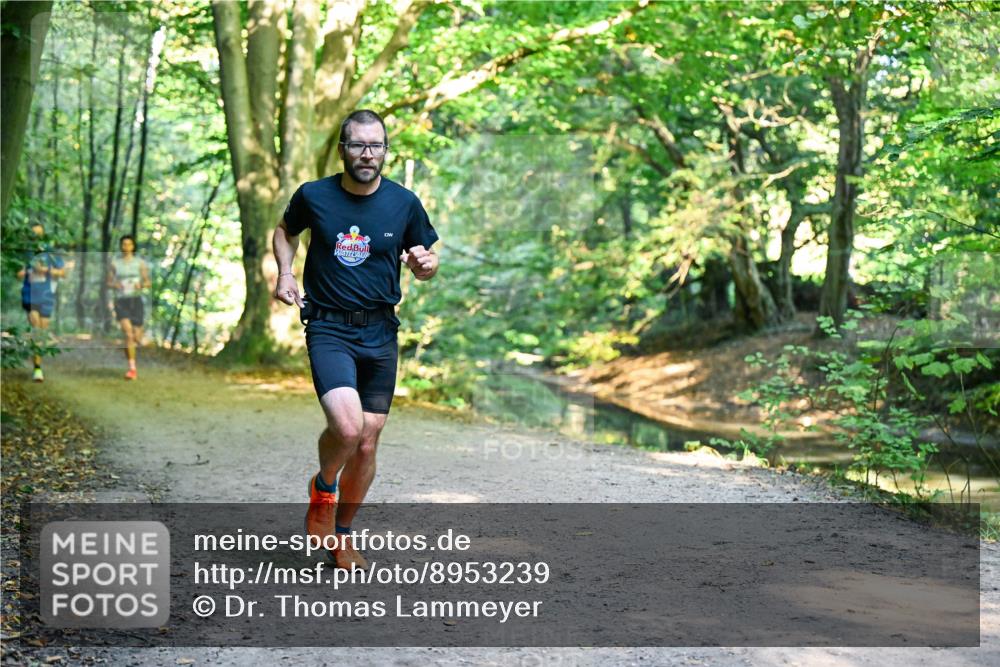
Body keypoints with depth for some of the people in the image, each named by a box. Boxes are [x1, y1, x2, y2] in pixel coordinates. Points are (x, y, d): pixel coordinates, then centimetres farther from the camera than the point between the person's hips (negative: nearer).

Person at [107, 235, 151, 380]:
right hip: (121, 301, -1)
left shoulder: (140, 263, 5)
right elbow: (109, 282, 12)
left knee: (137, 338, 2)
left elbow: (149, 283, 6)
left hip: (136, 300, 1)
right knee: (128, 334, -20)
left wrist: (141, 284, -16)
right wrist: (115, 285, -10)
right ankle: (132, 368, -15)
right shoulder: (114, 263, 6)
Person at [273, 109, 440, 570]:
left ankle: (342, 535, 28)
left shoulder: (404, 203, 1)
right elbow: (285, 231, 19)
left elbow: (424, 269, 13)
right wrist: (285, 272, 2)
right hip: (328, 329, -2)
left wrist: (426, 264, -11)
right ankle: (323, 486, 10)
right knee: (347, 426, -24)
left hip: (380, 333, 3)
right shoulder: (313, 196, -2)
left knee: (367, 445, 6)